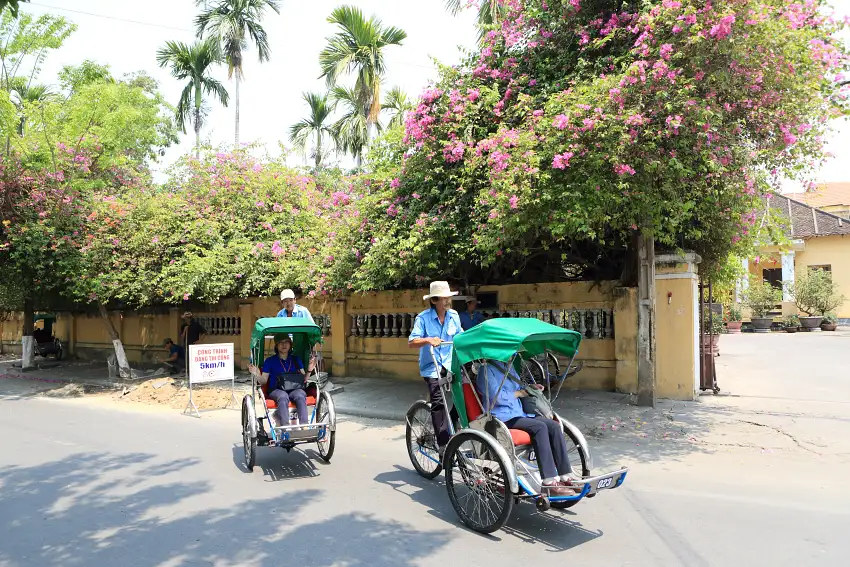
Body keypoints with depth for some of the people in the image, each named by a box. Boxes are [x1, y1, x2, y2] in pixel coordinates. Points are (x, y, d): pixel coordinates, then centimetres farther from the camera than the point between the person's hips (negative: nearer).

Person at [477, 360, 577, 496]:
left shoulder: (508, 367, 20)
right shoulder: (486, 370, -8)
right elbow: (497, 397, -18)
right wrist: (518, 393, -7)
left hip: (520, 413, 9)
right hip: (502, 417, -8)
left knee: (554, 426, -13)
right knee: (539, 427, -29)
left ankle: (565, 477, -12)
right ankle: (549, 483, -27)